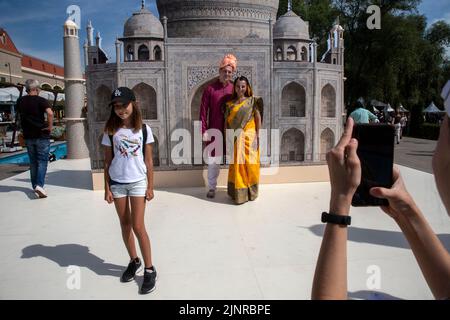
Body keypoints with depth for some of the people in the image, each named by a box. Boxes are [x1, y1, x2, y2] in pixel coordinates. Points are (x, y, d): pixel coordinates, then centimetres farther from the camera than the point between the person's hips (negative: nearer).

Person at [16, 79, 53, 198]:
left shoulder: (20, 101, 6)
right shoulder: (41, 100, -11)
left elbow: (20, 116, 17)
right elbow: (50, 113, -28)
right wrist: (50, 126, -16)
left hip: (28, 136, 5)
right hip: (42, 136, -5)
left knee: (33, 162, 15)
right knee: (42, 161, -1)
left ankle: (35, 186, 22)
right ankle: (39, 185, -15)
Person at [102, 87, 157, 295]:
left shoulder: (144, 129, -3)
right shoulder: (110, 131, 0)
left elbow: (148, 160, 0)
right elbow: (107, 161, 3)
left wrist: (150, 186, -1)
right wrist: (107, 188, 0)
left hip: (138, 182, -2)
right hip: (117, 183, 3)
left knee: (138, 226, -4)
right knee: (125, 225, 12)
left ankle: (149, 270, 7)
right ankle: (134, 262, 29)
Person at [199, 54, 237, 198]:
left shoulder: (234, 88, 4)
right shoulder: (210, 89, -1)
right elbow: (203, 111, -3)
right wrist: (204, 130, -8)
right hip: (214, 131, -1)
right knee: (213, 160, 6)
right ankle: (212, 187, 18)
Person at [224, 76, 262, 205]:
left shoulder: (252, 101, 4)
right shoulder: (229, 104, 9)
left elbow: (258, 118, 0)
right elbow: (226, 122, 9)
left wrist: (258, 135, -7)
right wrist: (227, 138, 2)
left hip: (249, 137, -1)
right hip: (235, 138, 1)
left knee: (250, 163, 2)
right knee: (237, 164, 1)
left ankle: (250, 191, 16)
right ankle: (238, 193, 11)